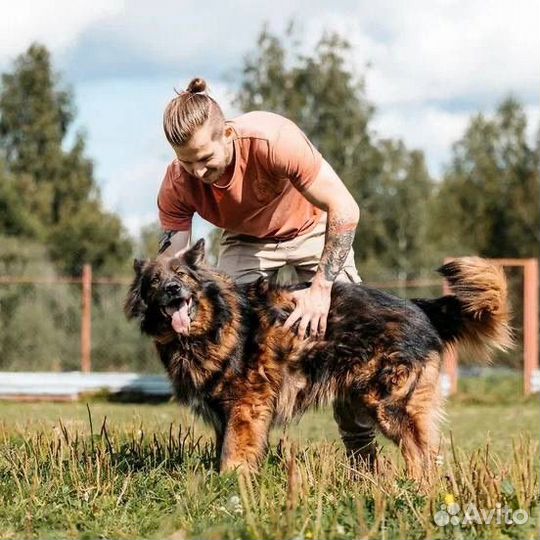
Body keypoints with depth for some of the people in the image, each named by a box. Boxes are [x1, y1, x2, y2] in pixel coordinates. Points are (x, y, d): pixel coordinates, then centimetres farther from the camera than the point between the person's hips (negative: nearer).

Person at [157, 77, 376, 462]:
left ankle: (363, 451, 0)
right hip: (246, 240, 3)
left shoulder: (274, 139, -40)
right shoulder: (177, 185, -28)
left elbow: (345, 209, -35)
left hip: (312, 226, -3)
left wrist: (321, 287, -39)